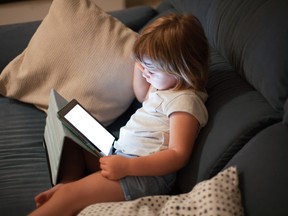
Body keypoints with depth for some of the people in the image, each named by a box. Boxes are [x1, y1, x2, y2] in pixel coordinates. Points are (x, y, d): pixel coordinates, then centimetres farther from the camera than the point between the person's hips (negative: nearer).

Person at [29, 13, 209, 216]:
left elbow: (178, 155, -24)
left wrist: (127, 166, -33)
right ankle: (66, 184, -7)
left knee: (69, 195, -23)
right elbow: (142, 96, 35)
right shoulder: (165, 83, 12)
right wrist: (140, 64, 15)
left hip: (147, 171, -11)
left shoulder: (184, 102, -18)